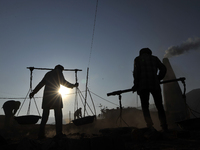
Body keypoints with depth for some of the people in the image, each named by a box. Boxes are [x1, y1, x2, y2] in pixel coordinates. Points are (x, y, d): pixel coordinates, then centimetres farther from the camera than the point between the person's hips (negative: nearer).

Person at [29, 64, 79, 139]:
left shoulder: (48, 73, 27)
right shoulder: (58, 72, 9)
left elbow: (41, 84, 29)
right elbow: (63, 82, -2)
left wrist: (33, 92, 35)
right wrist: (73, 85, 7)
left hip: (47, 95, 6)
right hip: (55, 94, -6)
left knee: (45, 115, 7)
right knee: (58, 114, -5)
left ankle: (41, 134, 5)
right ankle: (59, 133, -8)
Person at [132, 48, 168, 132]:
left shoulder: (137, 59, 14)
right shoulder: (154, 58, 22)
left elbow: (136, 72, -1)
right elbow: (163, 69, 11)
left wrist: (136, 85, 2)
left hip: (143, 86, -2)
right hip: (155, 85, 2)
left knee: (145, 106, 3)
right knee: (159, 106, 10)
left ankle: (150, 126, -11)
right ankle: (165, 128, 5)